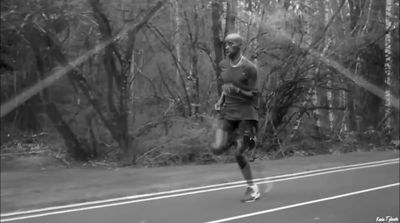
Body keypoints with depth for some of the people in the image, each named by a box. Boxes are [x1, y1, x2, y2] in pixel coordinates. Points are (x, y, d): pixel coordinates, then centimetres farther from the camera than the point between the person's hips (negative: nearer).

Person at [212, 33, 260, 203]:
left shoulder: (249, 68, -12)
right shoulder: (223, 65, 5)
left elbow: (253, 95, -11)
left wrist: (236, 91, -25)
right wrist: (221, 100, 6)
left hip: (246, 114, -5)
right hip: (227, 112, 5)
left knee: (238, 154, -6)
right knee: (217, 149, -13)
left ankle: (252, 189, 15)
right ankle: (233, 139, 22)